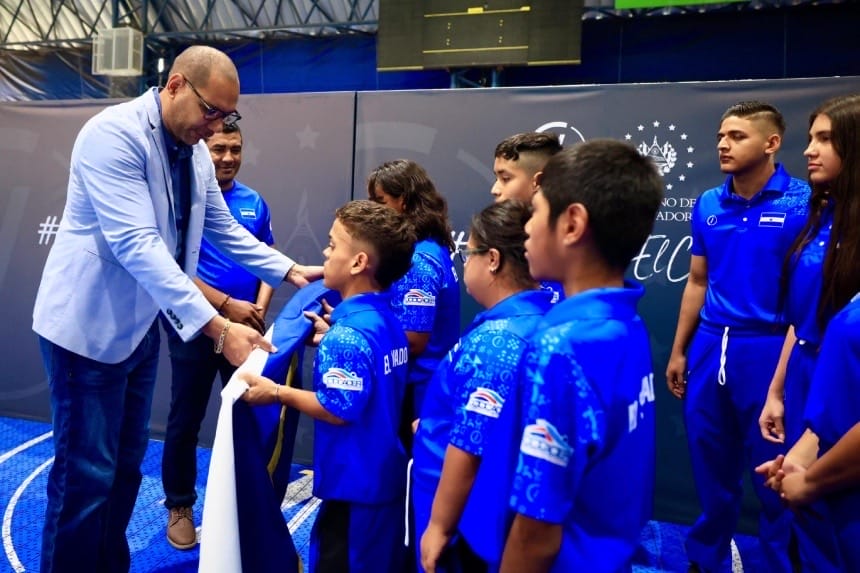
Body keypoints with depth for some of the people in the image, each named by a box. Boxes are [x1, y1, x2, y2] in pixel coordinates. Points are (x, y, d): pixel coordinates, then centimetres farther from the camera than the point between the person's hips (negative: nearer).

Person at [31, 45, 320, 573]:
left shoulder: (195, 151, 4)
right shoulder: (114, 133, -22)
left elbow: (224, 229, 12)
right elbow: (136, 243, -31)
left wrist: (290, 270, 2)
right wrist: (217, 327, -36)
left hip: (141, 324, 8)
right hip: (89, 324, -8)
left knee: (126, 465, 17)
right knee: (86, 474, 1)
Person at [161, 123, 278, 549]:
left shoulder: (254, 202, 7)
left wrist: (259, 307, -5)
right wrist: (226, 304, -17)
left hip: (247, 325, 4)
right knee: (186, 420, 7)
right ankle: (180, 505, 25)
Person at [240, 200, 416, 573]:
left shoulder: (347, 335, -26)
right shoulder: (386, 319, 3)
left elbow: (337, 410, -25)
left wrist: (278, 393, -15)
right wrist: (329, 340, 16)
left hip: (355, 481, -9)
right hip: (384, 475, 9)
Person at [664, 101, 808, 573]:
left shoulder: (804, 202, -8)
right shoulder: (707, 206, 6)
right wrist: (678, 351, 13)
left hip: (770, 348, -4)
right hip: (709, 347, 5)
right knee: (711, 467, 16)